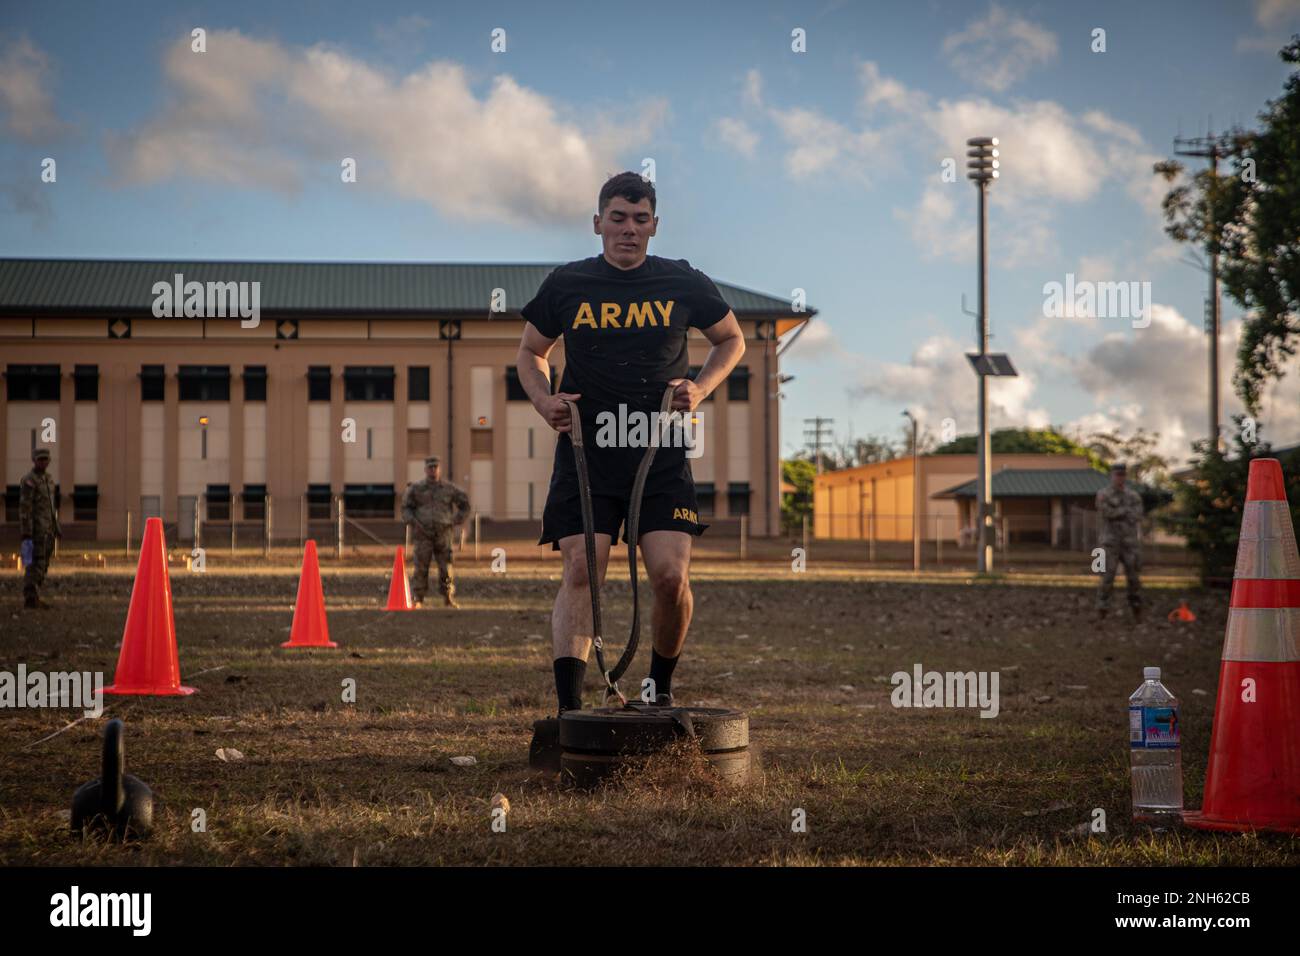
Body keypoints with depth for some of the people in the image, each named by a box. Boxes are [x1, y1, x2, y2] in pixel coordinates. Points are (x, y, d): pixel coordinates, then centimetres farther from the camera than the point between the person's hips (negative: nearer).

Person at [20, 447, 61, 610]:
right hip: (35, 529, -9)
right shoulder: (29, 481, -13)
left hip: (47, 530, 9)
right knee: (36, 564, -11)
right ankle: (30, 599, -9)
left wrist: (57, 528, 19)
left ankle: (33, 598, 12)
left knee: (42, 565, 8)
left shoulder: (48, 480, 16)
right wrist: (26, 534, -21)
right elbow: (24, 508, -17)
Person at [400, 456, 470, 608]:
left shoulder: (449, 488, 6)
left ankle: (449, 600, 6)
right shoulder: (416, 488, 5)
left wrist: (455, 521, 5)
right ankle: (417, 600, 0)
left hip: (443, 534, 1)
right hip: (423, 535, -1)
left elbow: (465, 505, 16)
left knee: (446, 568, -3)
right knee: (421, 568, -6)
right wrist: (414, 522, -7)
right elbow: (405, 508, 9)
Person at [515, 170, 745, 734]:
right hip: (585, 453, 0)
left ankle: (661, 690, 16)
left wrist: (700, 389, 2)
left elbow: (732, 339, 20)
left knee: (670, 576, -10)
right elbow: (531, 353, 20)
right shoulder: (566, 286, 5)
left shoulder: (683, 285, 5)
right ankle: (568, 709, -18)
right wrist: (544, 401, 0)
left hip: (661, 454, 0)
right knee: (580, 572, -13)